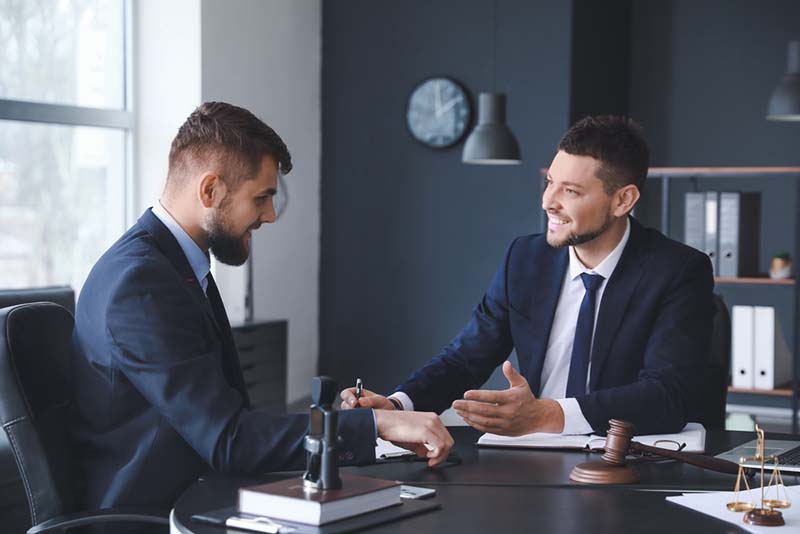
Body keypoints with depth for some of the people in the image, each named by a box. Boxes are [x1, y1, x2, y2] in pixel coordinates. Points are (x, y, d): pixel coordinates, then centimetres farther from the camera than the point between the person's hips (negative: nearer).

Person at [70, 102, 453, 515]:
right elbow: (227, 439, -22)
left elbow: (221, 415, 10)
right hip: (145, 516, -8)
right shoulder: (139, 282, -19)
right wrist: (378, 423, -21)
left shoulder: (170, 262, 10)